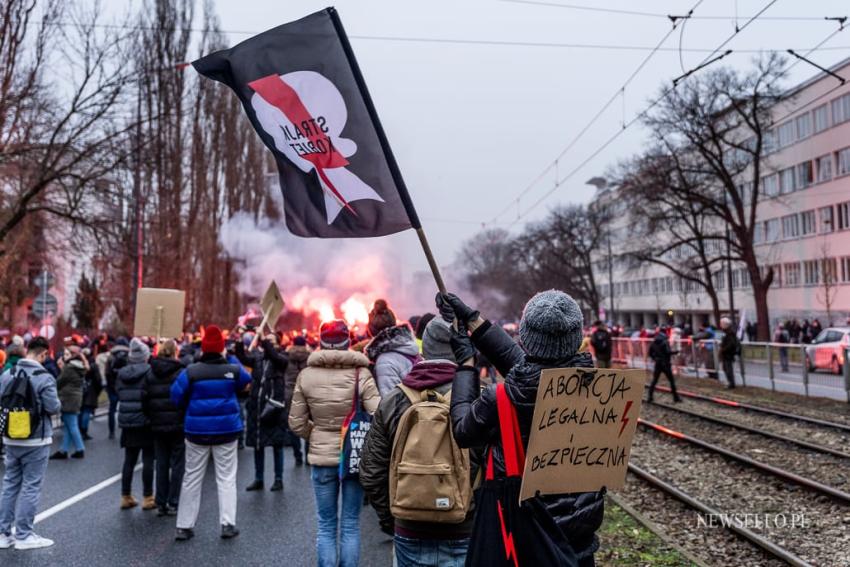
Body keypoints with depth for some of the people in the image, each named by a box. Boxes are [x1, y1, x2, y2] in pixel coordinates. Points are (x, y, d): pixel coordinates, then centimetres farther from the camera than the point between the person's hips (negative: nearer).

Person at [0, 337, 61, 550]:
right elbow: (54, 408, -18)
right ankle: (23, 535, 9)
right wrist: (57, 404, 3)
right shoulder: (44, 377, -17)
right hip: (36, 440, -6)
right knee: (31, 486, 3)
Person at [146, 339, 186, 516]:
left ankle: (160, 503, 16)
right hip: (179, 424, -4)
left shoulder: (151, 373, 4)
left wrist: (151, 417, 12)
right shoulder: (181, 372, -11)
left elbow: (145, 398, 2)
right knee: (177, 463, 4)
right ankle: (173, 503, 5)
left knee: (161, 463, 12)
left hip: (158, 424, 4)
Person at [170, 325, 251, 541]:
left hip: (197, 430, 0)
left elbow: (177, 396, -3)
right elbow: (245, 381, 15)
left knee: (192, 478, 11)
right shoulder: (233, 369, -6)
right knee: (226, 477, 8)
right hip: (227, 429, 0)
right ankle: (227, 524, 3)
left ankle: (184, 526, 16)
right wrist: (230, 359, 18)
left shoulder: (191, 371, -8)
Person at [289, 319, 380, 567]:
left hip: (321, 456, 1)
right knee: (350, 524, 11)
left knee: (326, 525, 12)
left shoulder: (306, 375, -6)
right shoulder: (361, 374, -12)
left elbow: (296, 423, -1)